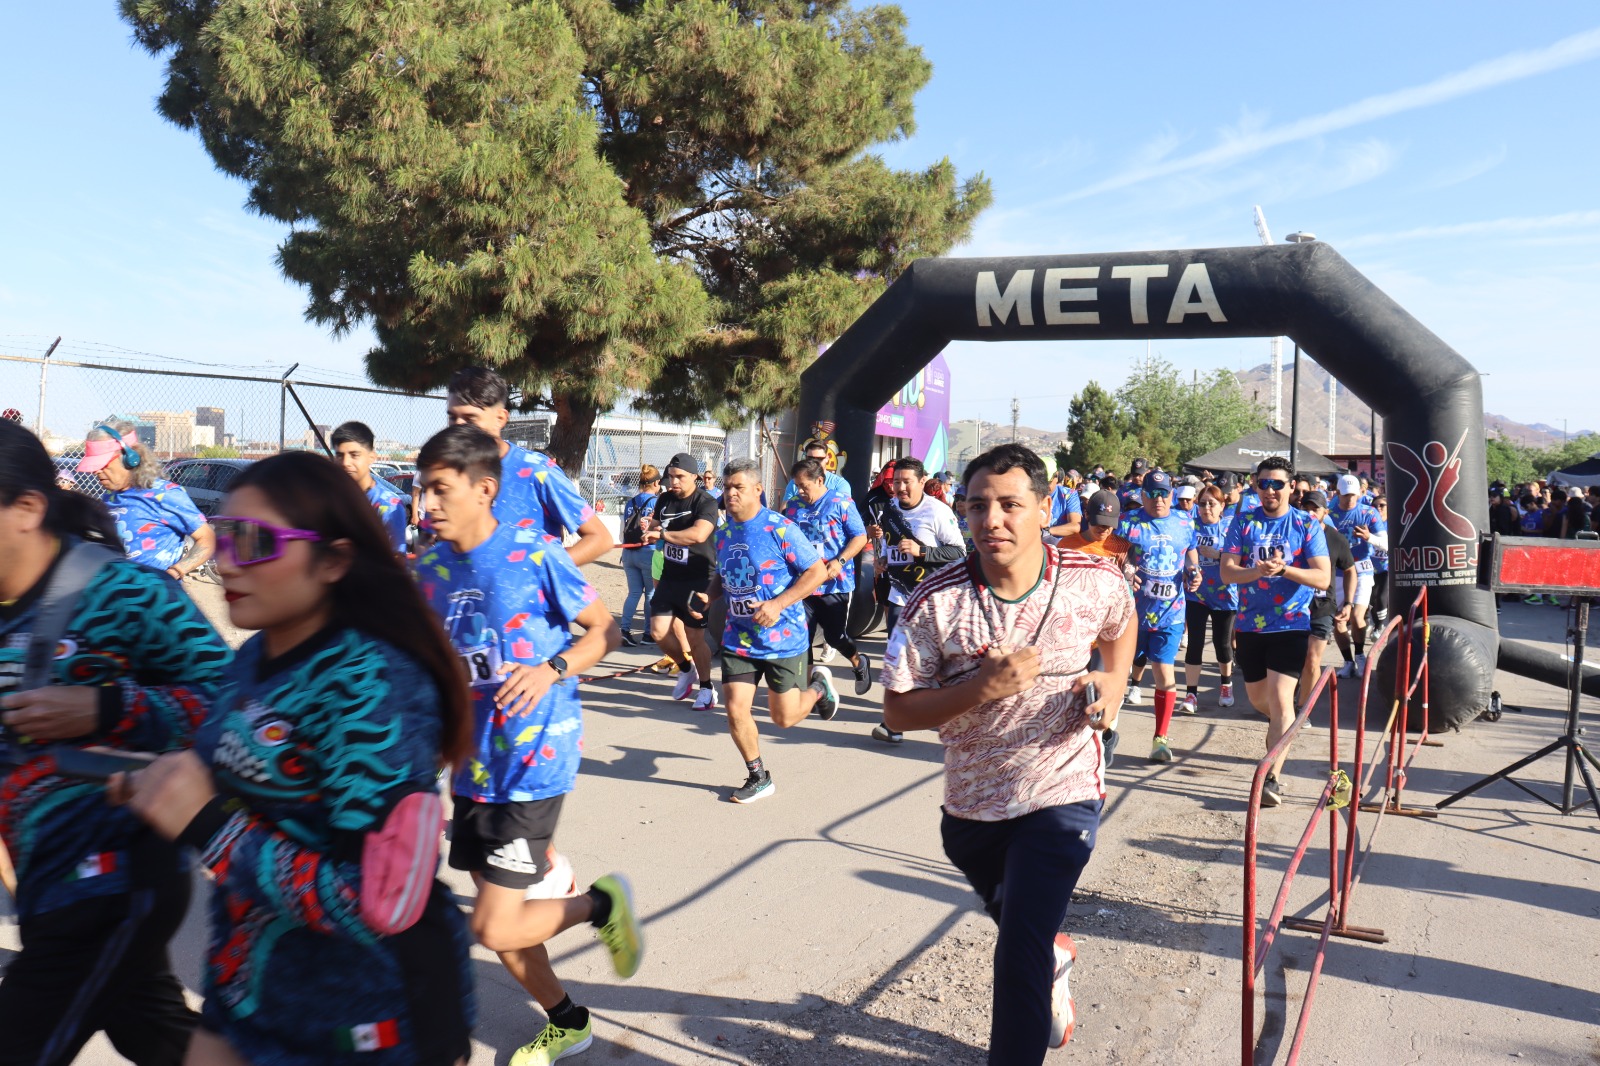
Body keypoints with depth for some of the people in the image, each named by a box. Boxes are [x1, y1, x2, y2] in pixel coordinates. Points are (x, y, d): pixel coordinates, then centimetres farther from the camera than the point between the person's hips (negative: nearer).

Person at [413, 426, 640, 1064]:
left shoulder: (535, 556, -14)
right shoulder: (431, 571, 3)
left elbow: (605, 630, -7)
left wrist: (553, 668, -22)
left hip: (536, 757, -6)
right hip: (475, 765, 7)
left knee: (494, 927, -9)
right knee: (501, 921, 15)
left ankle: (602, 903, 18)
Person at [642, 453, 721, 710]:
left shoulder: (706, 503, -15)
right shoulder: (664, 499, 8)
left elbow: (698, 534, -33)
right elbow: (653, 527, 23)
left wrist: (661, 534, -26)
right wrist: (648, 529, -2)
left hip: (698, 578, -6)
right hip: (670, 575, 6)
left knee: (695, 638, -1)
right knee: (658, 631, 1)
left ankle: (706, 688, 19)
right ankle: (686, 668, 27)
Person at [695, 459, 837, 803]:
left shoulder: (780, 528, -15)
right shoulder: (723, 533, 4)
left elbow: (817, 571, -15)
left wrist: (778, 604, -24)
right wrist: (708, 597, -2)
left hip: (783, 637, -5)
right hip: (738, 638, 5)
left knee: (784, 717, 5)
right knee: (735, 711, -3)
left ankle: (817, 686, 39)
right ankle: (758, 778, 19)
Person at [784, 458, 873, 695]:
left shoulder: (841, 503, -7)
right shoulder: (794, 506, 8)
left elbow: (860, 537, -8)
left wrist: (839, 561, -19)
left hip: (835, 584, -4)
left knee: (836, 636, 4)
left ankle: (859, 663, 36)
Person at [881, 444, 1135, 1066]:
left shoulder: (1095, 582, -14)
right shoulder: (934, 604, -18)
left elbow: (1121, 623, 12)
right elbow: (898, 713, -16)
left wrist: (1115, 683, -5)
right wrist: (982, 688, -29)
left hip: (1062, 795, -2)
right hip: (971, 804, 3)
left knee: (1021, 955, -12)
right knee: (1015, 922, 30)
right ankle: (1057, 954, 64)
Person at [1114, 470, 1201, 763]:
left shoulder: (1184, 524, 7)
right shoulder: (1129, 523, -5)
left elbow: (1192, 556, 18)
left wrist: (1194, 574, -3)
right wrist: (1124, 570, -32)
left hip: (1170, 613, 2)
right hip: (1133, 610, -2)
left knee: (1166, 677, -2)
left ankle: (1161, 737, 10)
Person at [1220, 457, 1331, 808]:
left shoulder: (1307, 525, -3)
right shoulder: (1244, 522, 2)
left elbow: (1323, 577, -9)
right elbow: (1227, 571, -4)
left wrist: (1284, 569, -25)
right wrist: (1256, 572, -24)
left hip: (1291, 624, -3)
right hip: (1250, 624, 4)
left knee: (1280, 698, -13)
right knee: (1257, 698, 18)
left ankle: (1273, 778, -10)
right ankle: (1281, 726, 52)